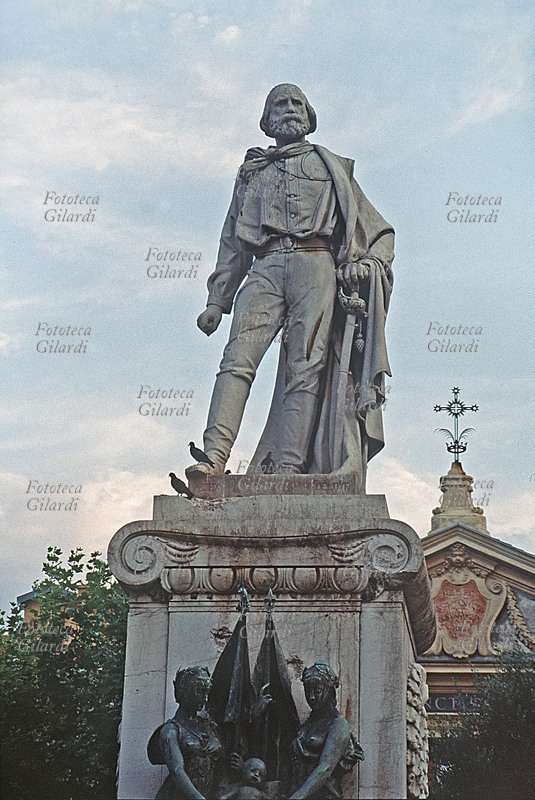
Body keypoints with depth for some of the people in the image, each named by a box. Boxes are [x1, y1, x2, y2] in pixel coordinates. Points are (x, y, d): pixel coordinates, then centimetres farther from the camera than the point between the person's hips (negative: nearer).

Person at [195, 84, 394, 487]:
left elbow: (378, 230, 21)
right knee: (238, 358, -20)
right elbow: (232, 245, 28)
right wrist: (216, 301, 17)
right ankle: (213, 460, -33)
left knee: (307, 368, -15)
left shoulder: (330, 165, 26)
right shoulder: (252, 172, 30)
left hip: (315, 267, -1)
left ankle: (289, 468, -23)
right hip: (266, 268, 1)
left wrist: (370, 264, -1)